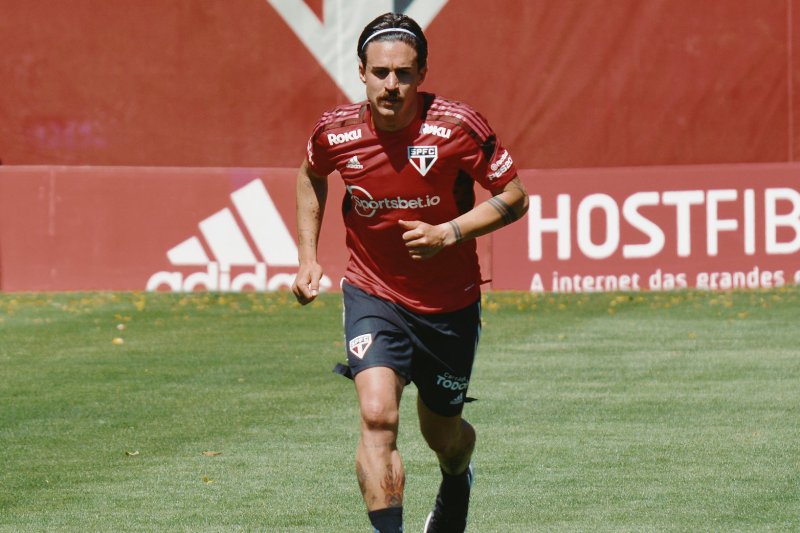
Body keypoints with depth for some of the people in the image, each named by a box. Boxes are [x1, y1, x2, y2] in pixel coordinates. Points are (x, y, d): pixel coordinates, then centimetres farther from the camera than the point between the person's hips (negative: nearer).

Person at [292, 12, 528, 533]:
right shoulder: (335, 132, -11)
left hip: (449, 303, 0)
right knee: (378, 415, -24)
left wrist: (448, 234, -23)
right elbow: (311, 177, 14)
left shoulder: (458, 126, -20)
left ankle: (457, 482, 54)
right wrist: (308, 256, 7)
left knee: (444, 435, 17)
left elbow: (515, 197, -11)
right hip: (373, 295, 0)